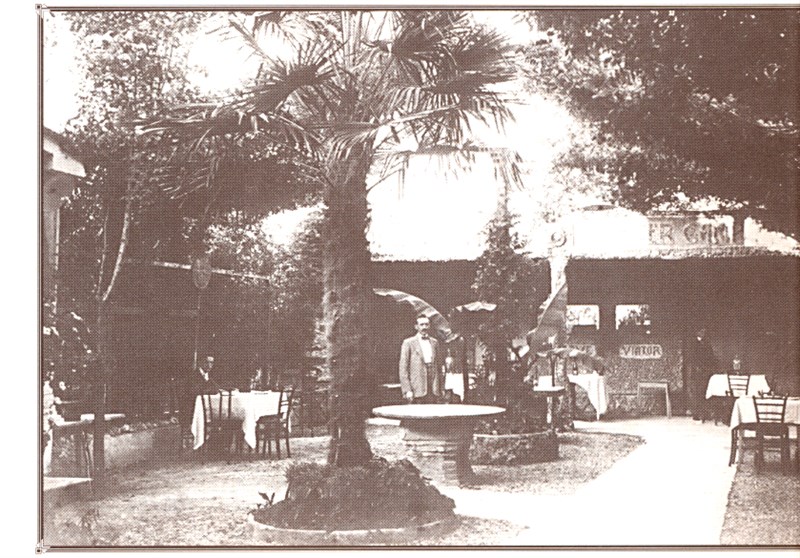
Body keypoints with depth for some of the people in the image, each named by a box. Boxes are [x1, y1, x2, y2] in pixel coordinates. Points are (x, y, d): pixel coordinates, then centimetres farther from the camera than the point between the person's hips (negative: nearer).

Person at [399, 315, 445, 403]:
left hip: (433, 390, 4)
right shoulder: (408, 343, 2)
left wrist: (442, 388, 11)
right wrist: (407, 390, -10)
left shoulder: (435, 343, 16)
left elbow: (440, 365, 18)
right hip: (417, 390, -4)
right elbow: (403, 369, -2)